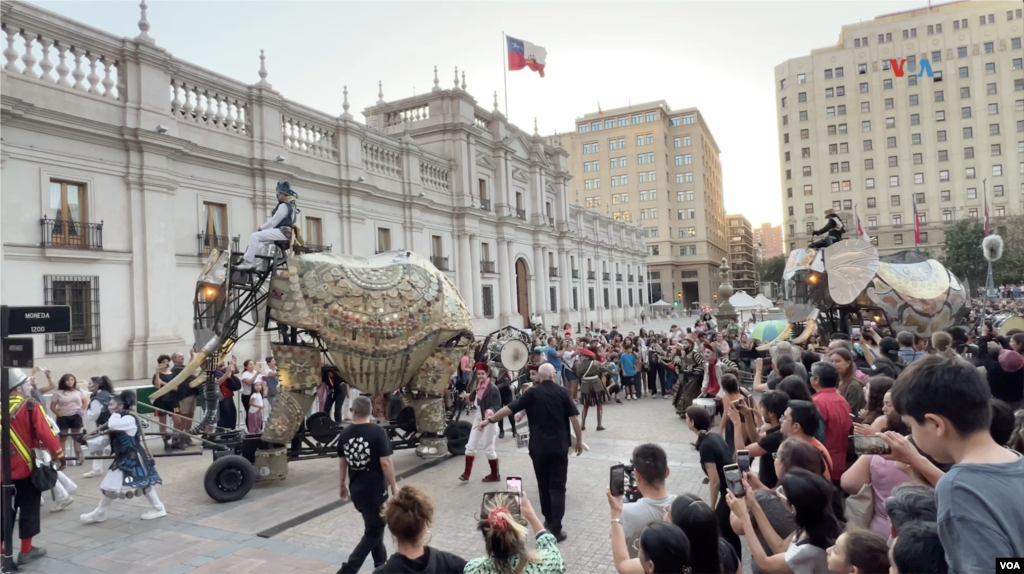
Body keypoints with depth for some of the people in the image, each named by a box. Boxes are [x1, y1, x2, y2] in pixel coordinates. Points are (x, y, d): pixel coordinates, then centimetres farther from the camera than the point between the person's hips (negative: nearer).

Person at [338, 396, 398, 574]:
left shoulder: (344, 434, -1)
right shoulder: (377, 432, -17)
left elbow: (342, 463, 7)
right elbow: (385, 462, -17)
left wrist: (343, 484, 21)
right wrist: (393, 486, -6)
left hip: (355, 489, 6)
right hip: (375, 488, -6)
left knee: (374, 526, 23)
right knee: (373, 531, 7)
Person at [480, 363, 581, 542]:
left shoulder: (532, 393, -3)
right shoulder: (562, 392, -3)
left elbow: (509, 409, -3)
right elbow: (574, 418, -5)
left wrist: (489, 420, 7)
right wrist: (579, 440, 6)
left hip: (539, 447, 1)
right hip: (559, 446, -1)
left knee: (543, 485, 18)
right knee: (558, 486, 2)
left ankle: (548, 520, 29)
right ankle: (556, 528, -3)